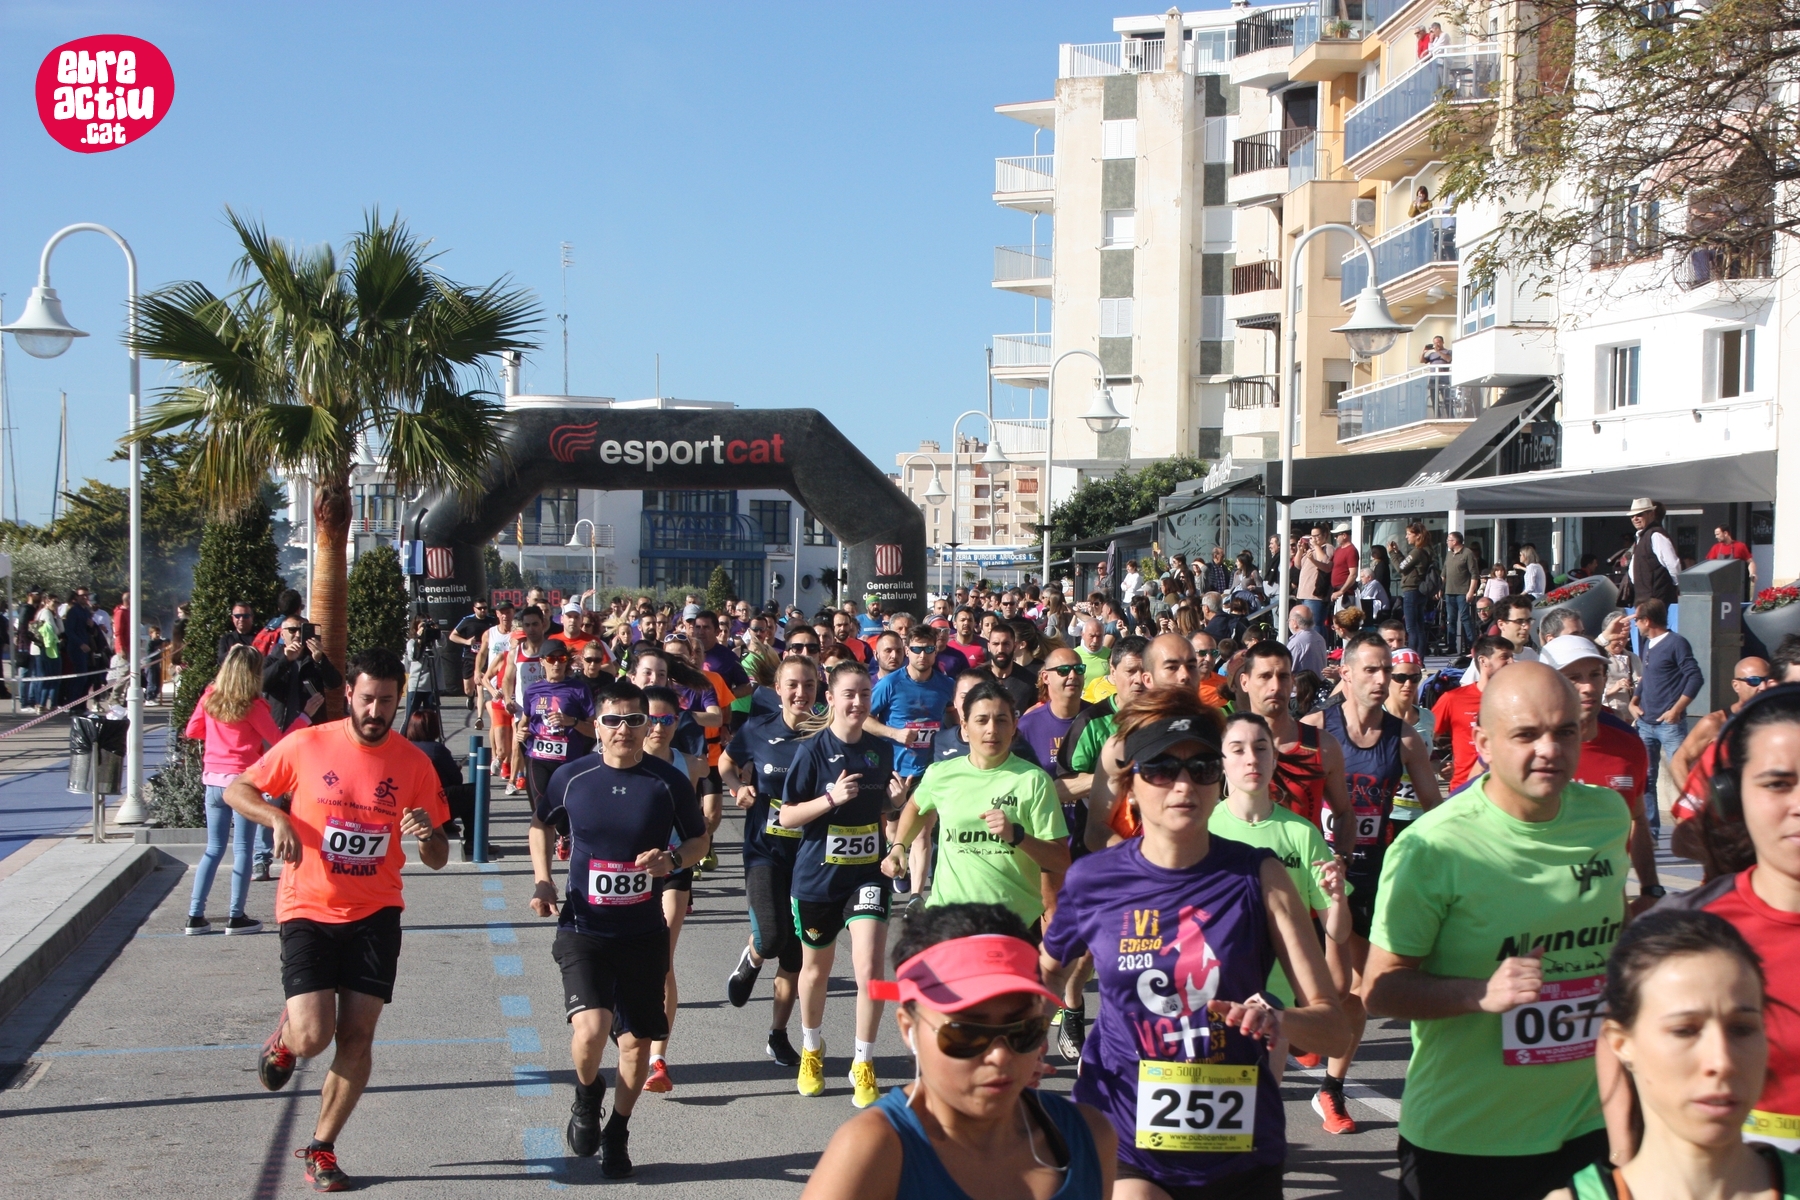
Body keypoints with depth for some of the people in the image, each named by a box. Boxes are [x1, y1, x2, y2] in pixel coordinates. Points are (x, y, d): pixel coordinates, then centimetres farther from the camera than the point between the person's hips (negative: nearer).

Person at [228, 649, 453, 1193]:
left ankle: (321, 1149, 17)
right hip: (309, 909, -2)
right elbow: (237, 789, 6)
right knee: (313, 1037, -14)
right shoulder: (306, 745, -5)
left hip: (375, 914, 2)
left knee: (356, 1037, -1)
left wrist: (429, 835, -19)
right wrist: (278, 817, -13)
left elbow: (438, 860, 5)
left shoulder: (414, 763, -1)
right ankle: (284, 1038, 24)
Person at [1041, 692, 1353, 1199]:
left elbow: (1335, 1028, -7)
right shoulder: (1093, 881, -3)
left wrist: (1277, 1020, -27)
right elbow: (1048, 972, 18)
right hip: (1120, 1144, 0)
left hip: (1237, 1152, 1)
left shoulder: (1258, 876, -6)